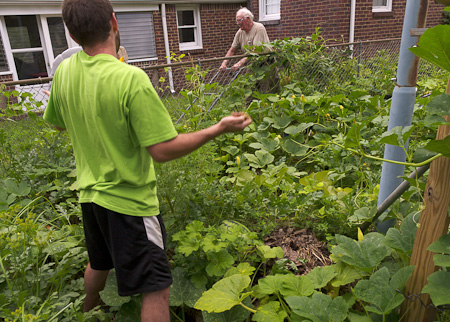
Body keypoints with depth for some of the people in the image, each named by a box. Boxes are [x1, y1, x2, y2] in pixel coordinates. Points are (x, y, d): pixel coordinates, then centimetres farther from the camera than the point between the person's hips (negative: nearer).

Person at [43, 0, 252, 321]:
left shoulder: (64, 72, -4)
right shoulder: (130, 79, -26)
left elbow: (57, 122, 13)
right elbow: (163, 150, -27)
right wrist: (219, 128, -19)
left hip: (90, 194, 8)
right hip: (128, 201, -7)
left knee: (98, 263, 33)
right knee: (156, 288, 7)